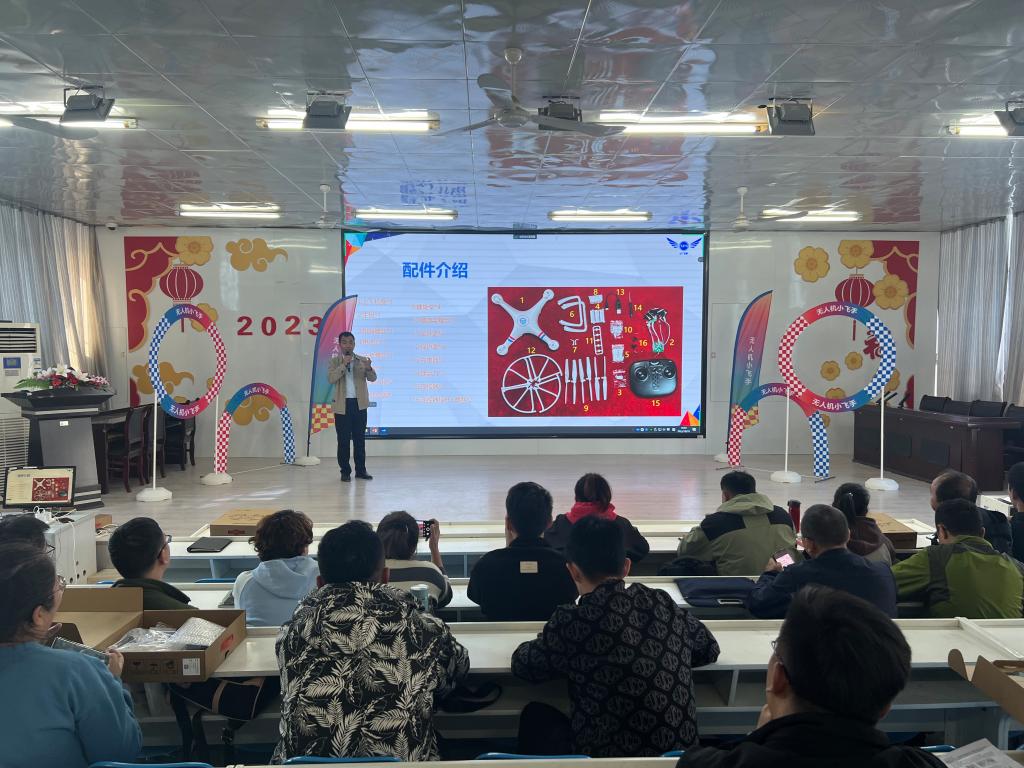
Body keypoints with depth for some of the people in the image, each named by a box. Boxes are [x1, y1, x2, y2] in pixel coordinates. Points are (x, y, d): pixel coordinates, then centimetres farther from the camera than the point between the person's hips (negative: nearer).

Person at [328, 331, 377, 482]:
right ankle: (345, 471, 10)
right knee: (343, 440, 3)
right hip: (342, 405, -1)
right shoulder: (335, 361, 2)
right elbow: (331, 378, -13)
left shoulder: (362, 360, 6)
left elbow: (373, 378, -5)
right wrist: (344, 364, -21)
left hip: (359, 404, 2)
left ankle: (361, 470, 15)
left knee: (360, 439, 7)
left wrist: (369, 368, -27)